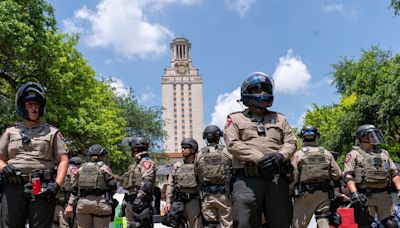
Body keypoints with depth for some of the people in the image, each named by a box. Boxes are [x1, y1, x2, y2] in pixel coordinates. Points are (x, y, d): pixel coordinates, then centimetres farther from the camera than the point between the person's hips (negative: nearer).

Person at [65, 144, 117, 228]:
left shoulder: (81, 168, 14)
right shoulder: (104, 167, 1)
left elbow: (74, 189, 11)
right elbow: (113, 187, -4)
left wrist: (70, 204, 10)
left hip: (82, 203, 4)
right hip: (100, 203, -4)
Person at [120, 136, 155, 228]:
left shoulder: (146, 161, -8)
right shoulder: (136, 163, 23)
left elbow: (147, 181, -22)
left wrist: (139, 197, -30)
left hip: (141, 201, -10)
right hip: (131, 200, 10)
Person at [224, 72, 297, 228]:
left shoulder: (279, 119, 23)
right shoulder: (235, 119, 12)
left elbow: (291, 142, 12)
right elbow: (232, 144, -3)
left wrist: (280, 155, -12)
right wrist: (259, 158, -15)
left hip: (277, 179, 3)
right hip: (247, 179, -3)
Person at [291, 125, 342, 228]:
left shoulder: (298, 154, -4)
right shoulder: (326, 153, 6)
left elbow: (293, 177, -10)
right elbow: (337, 175, 3)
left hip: (304, 194, -3)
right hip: (324, 193, 3)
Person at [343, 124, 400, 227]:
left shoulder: (384, 153, 18)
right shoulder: (354, 154, 1)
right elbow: (348, 175, -9)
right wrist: (354, 193, -22)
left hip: (384, 195, 5)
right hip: (364, 196, -5)